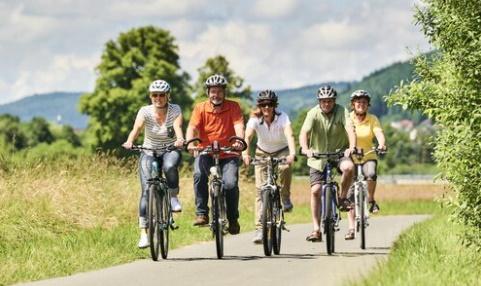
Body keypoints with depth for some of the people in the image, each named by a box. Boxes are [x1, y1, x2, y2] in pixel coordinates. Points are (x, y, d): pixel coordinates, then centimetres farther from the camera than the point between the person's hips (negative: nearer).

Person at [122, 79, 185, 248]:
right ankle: (143, 233, -13)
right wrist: (129, 142, -49)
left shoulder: (175, 110, -10)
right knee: (147, 190, -15)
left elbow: (178, 127, -29)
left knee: (169, 166, -37)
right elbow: (136, 129, -28)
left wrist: (180, 139, -51)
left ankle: (174, 197, -10)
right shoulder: (145, 111, -11)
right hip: (149, 153, 1)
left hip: (170, 151, 0)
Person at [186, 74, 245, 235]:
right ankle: (201, 214, -20)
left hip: (228, 156, 0)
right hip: (206, 153, 0)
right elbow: (192, 127, -14)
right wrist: (190, 142, -35)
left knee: (230, 184, -21)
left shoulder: (233, 107, -3)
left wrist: (239, 140, -38)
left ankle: (233, 219, 2)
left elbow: (239, 126, -17)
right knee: (199, 175, -30)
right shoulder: (201, 108, -2)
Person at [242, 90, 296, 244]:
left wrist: (292, 153, -58)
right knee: (260, 189, -10)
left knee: (285, 168, -36)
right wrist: (245, 153, -55)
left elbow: (289, 135, -40)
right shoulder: (255, 119, -21)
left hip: (282, 152, -1)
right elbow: (247, 136, -36)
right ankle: (260, 228, -9)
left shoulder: (282, 117, -24)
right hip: (263, 153, 1)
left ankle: (285, 199, -8)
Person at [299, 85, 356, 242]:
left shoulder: (341, 112, -12)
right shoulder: (313, 113, -12)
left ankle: (343, 198, -8)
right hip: (318, 156, 1)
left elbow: (350, 129, -26)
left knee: (349, 167, -34)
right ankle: (316, 229, 0)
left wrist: (352, 147, -45)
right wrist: (305, 149, -44)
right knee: (315, 190, -8)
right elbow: (304, 132, -25)